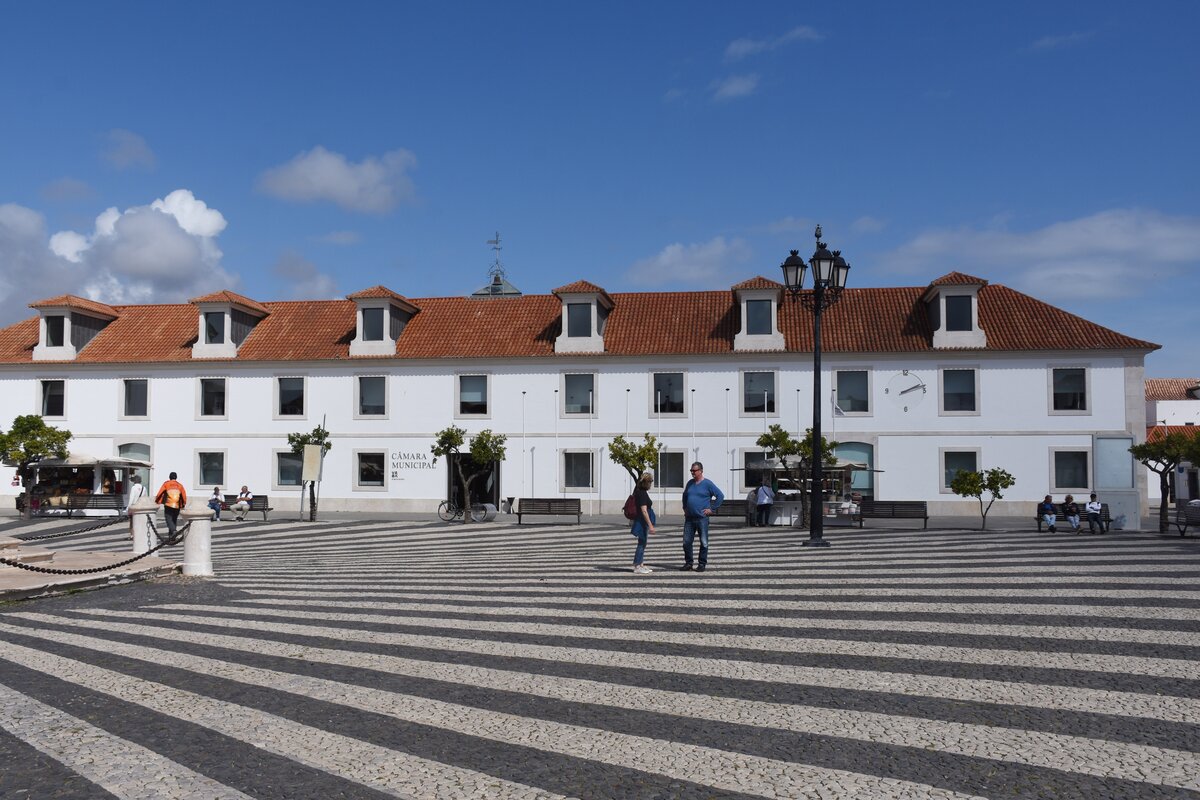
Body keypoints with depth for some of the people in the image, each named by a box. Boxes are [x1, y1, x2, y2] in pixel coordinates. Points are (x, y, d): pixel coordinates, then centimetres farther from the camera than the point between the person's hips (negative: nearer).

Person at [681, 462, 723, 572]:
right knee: (686, 542, 5)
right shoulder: (690, 483, 12)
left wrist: (712, 509, -8)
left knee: (704, 543, 2)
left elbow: (720, 496, -6)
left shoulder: (707, 484, -5)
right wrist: (685, 508, 18)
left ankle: (702, 564, 11)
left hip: (702, 518, -5)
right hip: (689, 518, 5)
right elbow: (684, 496, 29)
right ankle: (688, 563, 15)